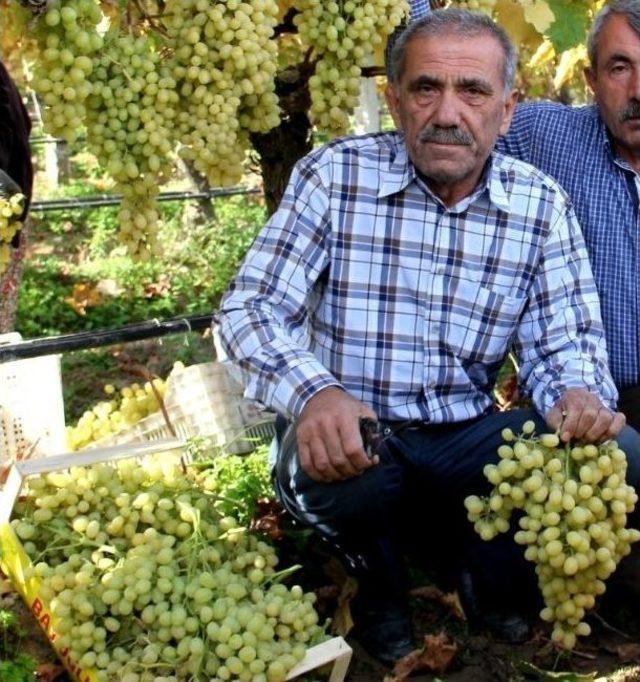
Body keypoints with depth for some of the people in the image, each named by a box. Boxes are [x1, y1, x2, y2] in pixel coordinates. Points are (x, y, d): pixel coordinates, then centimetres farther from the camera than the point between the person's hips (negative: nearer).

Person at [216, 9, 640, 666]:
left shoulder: (541, 205, 0)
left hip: (464, 439, 3)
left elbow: (563, 342, -1)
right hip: (352, 436, -2)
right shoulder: (334, 175, -8)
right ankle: (381, 586, 2)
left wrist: (579, 397, -27)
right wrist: (311, 390, -34)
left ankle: (487, 588, 9)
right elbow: (250, 305, -13)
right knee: (327, 468, -37)